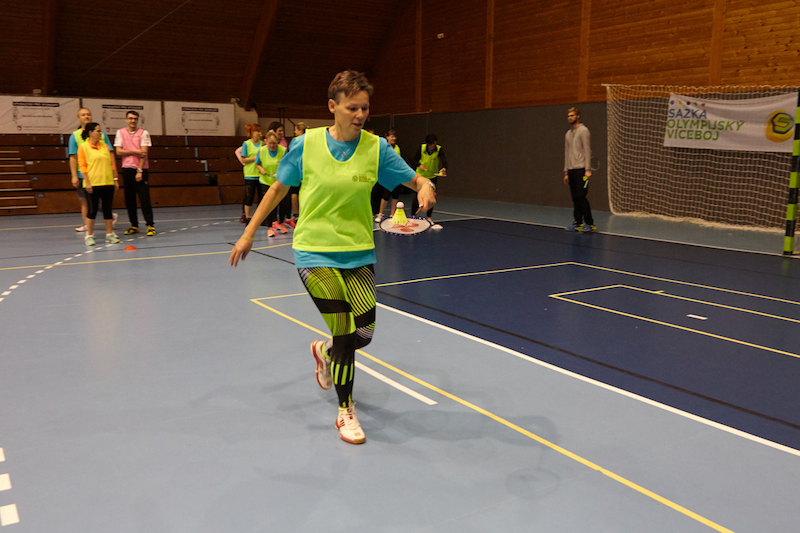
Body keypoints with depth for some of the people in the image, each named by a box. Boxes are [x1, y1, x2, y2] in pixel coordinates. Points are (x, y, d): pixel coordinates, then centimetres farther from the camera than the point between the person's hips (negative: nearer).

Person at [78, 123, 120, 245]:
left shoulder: (105, 146, 12)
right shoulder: (83, 147, -2)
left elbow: (112, 163, 15)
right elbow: (82, 166, -6)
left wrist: (115, 179, 11)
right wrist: (87, 182, -12)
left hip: (108, 183, 4)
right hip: (92, 184, -4)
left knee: (108, 209, 7)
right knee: (92, 210, -1)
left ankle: (109, 234, 14)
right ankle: (89, 235, 9)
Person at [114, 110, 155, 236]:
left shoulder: (143, 133, 2)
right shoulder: (120, 133, 9)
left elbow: (144, 153, -6)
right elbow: (118, 151, 1)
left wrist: (139, 171, -13)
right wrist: (134, 151, -10)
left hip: (141, 169, -3)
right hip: (127, 169, 3)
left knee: (144, 198, -7)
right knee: (129, 199, 4)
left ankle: (150, 225, -3)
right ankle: (134, 225, 12)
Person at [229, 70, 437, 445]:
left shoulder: (376, 147, -3)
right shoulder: (307, 144, -6)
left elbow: (417, 180, -2)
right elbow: (278, 188, 4)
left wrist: (425, 187, -27)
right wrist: (249, 233, 6)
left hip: (358, 252, 3)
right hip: (315, 251, -3)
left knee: (364, 333, 1)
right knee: (345, 333, -9)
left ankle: (325, 351, 39)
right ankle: (345, 411, 14)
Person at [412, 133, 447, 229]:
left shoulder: (439, 149, -15)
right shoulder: (422, 148, -12)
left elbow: (443, 160, -31)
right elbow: (415, 158, 2)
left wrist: (444, 168, -52)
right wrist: (419, 164, -18)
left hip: (432, 176, 1)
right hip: (420, 175, -1)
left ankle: (428, 217, 17)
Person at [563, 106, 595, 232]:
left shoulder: (583, 130, -3)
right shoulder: (568, 133, 19)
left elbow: (587, 150, -9)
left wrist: (588, 169, -15)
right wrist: (566, 172, 18)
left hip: (581, 169, -7)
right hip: (571, 170, 7)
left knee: (581, 196, -11)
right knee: (575, 197, 6)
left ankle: (589, 223, -5)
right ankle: (578, 223, 11)